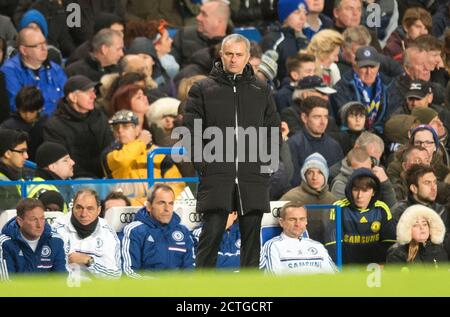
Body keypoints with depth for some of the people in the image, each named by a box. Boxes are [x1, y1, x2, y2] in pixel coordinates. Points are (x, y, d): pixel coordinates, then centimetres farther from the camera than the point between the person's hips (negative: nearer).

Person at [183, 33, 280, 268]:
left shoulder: (262, 91, 13)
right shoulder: (203, 89, 6)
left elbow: (273, 129, 17)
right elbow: (191, 128, 4)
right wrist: (200, 162, -6)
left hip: (253, 177, 2)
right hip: (216, 176, -2)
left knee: (251, 234, 5)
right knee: (212, 231, -8)